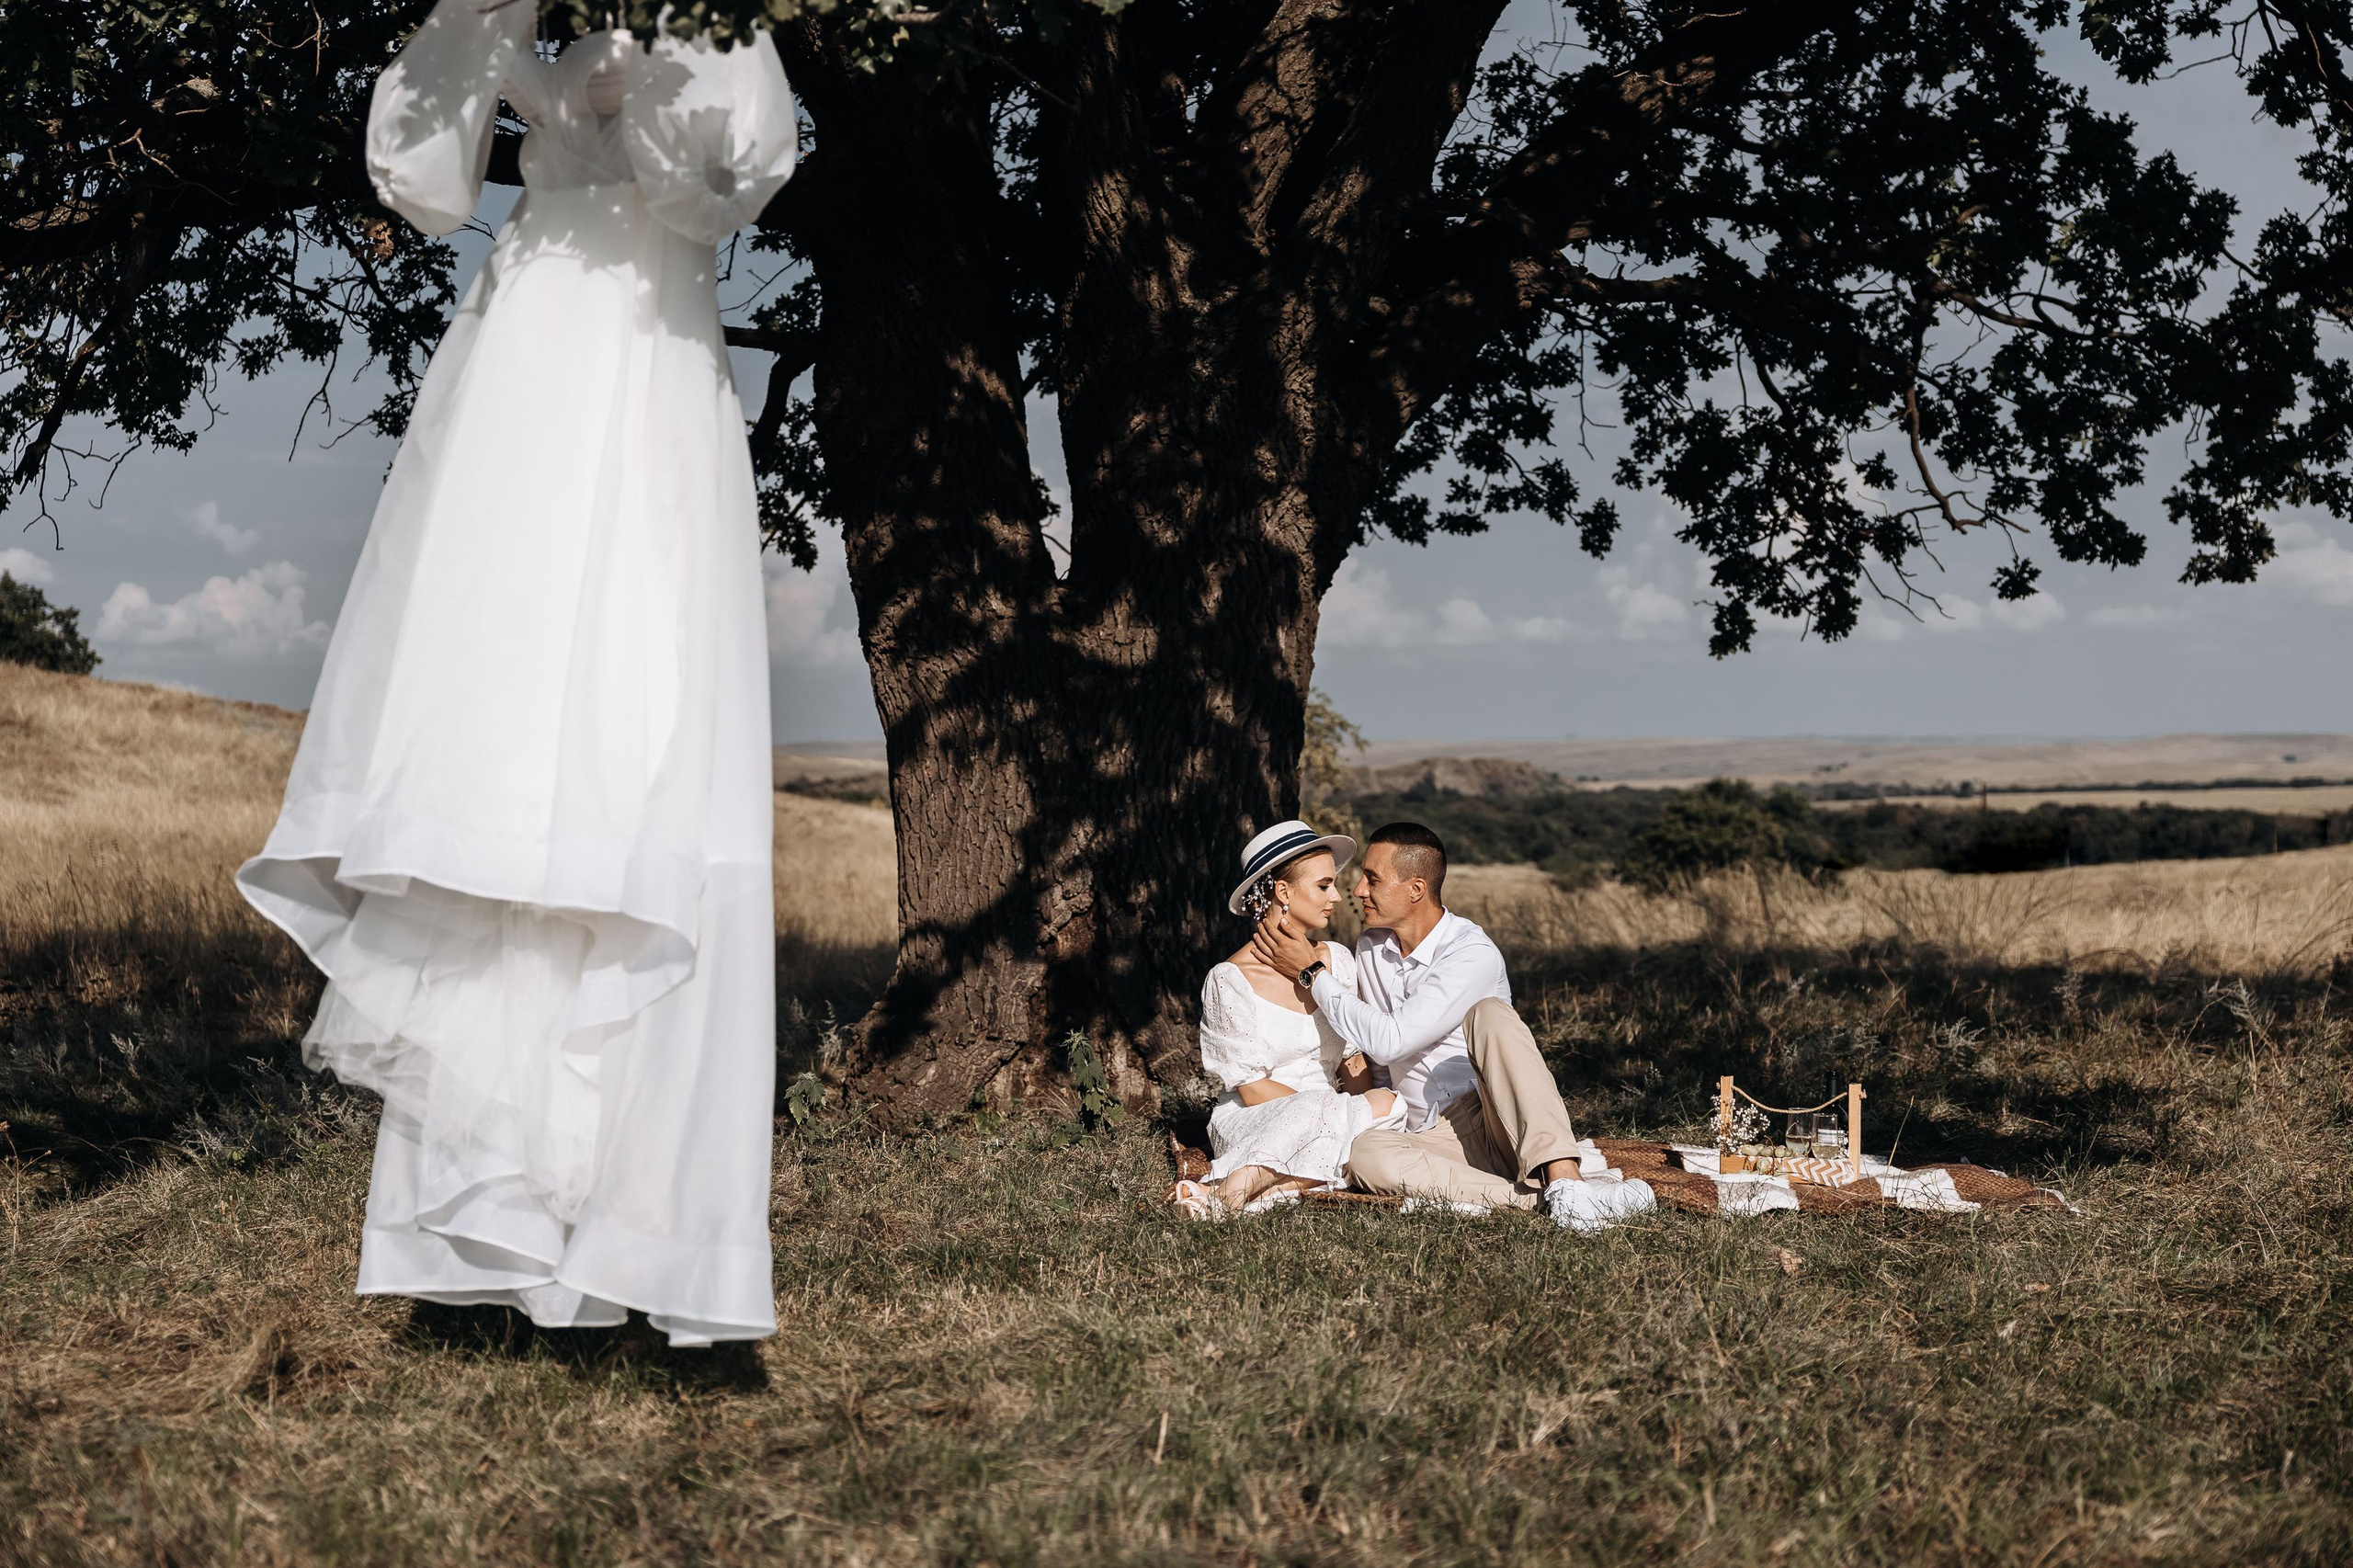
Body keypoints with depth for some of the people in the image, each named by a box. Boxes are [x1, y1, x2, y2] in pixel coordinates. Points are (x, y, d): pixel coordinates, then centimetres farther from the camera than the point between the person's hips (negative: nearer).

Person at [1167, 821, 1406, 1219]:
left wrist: (1372, 1109, -10)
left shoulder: (1337, 960, 9)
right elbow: (1252, 1090, -10)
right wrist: (1330, 1111, -18)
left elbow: (1354, 1059, 10)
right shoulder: (1231, 980, -8)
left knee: (1391, 1105, -29)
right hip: (1248, 1124, -6)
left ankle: (1266, 1189, -35)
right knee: (1320, 1111, -38)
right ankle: (1227, 1195, -37)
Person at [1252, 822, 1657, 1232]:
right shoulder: (1371, 947, 11)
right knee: (1364, 1153, -31)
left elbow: (1389, 1041, -20)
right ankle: (1541, 1199, -40)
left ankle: (1563, 1180, -47)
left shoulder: (1473, 955, -13)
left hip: (1498, 1125, -4)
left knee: (1488, 1014, -32)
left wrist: (1314, 975, -10)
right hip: (1435, 1141, 4)